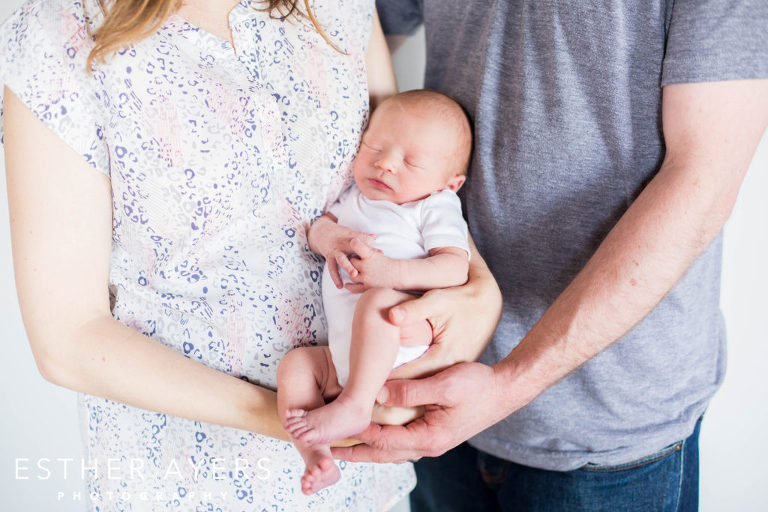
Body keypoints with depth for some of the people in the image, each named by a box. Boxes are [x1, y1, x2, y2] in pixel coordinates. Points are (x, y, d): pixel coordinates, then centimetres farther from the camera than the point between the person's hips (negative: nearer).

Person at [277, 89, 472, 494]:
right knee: (294, 365, -7)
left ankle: (354, 406, -31)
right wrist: (331, 243, -7)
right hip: (345, 354, 7)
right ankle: (315, 457, -15)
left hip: (405, 338, -7)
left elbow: (455, 268, -12)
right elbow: (317, 226, 18)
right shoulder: (357, 196, 22)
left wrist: (390, 270, -25)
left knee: (378, 301, -33)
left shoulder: (434, 207, 1)